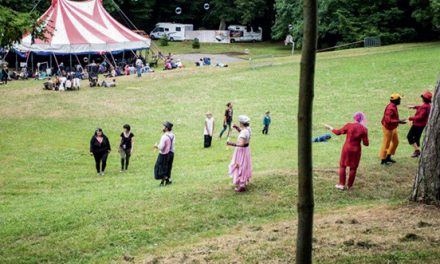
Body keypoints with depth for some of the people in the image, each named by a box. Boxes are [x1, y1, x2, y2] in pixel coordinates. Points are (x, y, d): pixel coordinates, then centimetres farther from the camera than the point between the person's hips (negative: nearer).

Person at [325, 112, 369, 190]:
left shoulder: (349, 125, -12)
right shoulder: (364, 129, -11)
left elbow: (338, 132, 0)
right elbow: (366, 143, -8)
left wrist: (330, 128, 16)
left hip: (347, 148, 0)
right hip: (356, 150, 0)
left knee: (343, 166, 14)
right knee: (353, 168, 12)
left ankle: (342, 184, 15)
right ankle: (349, 185, 18)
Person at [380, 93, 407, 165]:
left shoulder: (393, 106, 3)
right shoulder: (390, 108, -28)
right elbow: (388, 120, -35)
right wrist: (399, 121, -34)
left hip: (393, 128, 10)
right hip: (388, 128, -10)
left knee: (395, 142, 18)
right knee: (386, 144, 2)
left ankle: (388, 157, 31)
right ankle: (383, 160, 15)